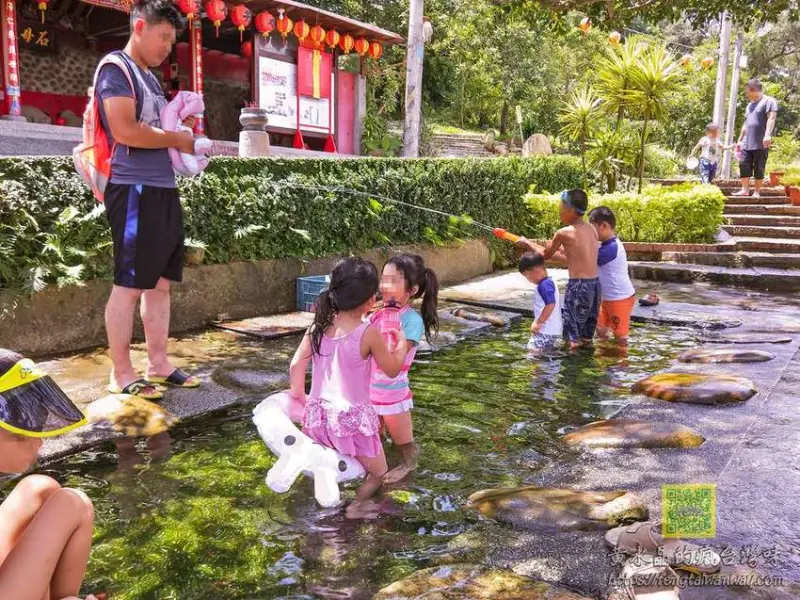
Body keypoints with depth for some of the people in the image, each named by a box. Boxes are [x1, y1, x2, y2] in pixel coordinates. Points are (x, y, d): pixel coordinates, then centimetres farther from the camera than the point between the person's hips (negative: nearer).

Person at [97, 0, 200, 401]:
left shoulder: (149, 77, 22)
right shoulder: (116, 69, -6)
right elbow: (124, 130, -19)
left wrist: (182, 134, 8)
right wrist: (175, 139, -8)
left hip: (163, 190, 9)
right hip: (135, 191, -9)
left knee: (161, 282, 10)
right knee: (129, 285, -5)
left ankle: (158, 364, 18)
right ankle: (121, 375, 3)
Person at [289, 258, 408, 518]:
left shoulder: (318, 327, -3)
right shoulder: (369, 334, -16)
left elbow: (296, 365, 1)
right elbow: (392, 370, -3)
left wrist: (299, 396, 18)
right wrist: (402, 343, 14)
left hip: (319, 415, 5)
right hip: (353, 418, -5)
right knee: (378, 472, 20)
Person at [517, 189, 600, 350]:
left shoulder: (563, 233, -10)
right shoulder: (592, 229, 9)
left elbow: (545, 255, 6)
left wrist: (527, 243, 22)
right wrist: (555, 252, 29)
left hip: (578, 286, -7)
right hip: (595, 284, 7)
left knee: (572, 337, 3)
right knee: (586, 336, 19)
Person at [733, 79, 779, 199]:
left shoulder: (768, 101, -3)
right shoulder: (750, 105, 22)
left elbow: (771, 118, -15)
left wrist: (767, 135, -28)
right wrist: (740, 139, 26)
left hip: (761, 144, -7)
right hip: (746, 143, 7)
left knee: (759, 168, -2)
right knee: (744, 165, -1)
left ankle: (757, 192, 2)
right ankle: (745, 190, 2)